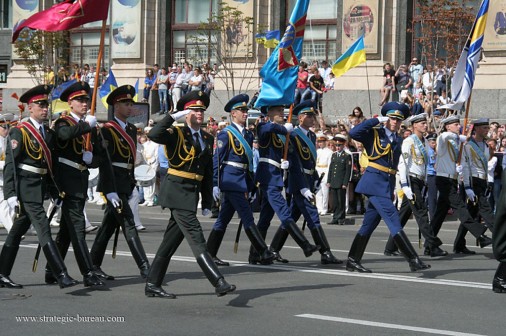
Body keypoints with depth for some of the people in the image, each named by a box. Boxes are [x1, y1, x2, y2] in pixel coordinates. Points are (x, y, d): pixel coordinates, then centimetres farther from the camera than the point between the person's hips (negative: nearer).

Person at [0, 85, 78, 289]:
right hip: (26, 188, -8)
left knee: (18, 230, 13)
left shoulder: (49, 133, 14)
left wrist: (55, 192, 17)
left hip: (40, 186, 8)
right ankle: (61, 276, -18)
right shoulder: (20, 132, -9)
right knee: (44, 229, -13)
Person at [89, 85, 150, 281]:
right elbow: (104, 161, -16)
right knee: (128, 224, -10)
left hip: (125, 183, 8)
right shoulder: (108, 129, -10)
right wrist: (110, 191, -21)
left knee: (109, 225, 11)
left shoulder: (131, 129, 15)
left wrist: (131, 186, 19)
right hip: (113, 183, -8)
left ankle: (94, 266, 18)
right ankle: (144, 267, -13)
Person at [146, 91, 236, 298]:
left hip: (192, 194, 8)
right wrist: (173, 116, -22)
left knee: (172, 239, 11)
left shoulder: (208, 139, 14)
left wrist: (207, 203, 12)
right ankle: (219, 283, -19)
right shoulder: (176, 134, -5)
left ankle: (152, 285, 18)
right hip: (177, 191, -8)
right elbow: (153, 135, -26)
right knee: (196, 239, -13)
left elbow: (208, 174, 16)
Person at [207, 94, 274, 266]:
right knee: (247, 218, -8)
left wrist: (252, 186, 18)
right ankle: (264, 253, -8)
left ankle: (210, 254, 15)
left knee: (224, 218, 10)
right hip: (231, 180, -8)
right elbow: (217, 160, -8)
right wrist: (215, 184, -13)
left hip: (243, 181, 8)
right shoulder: (225, 134, -6)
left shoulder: (248, 134, 16)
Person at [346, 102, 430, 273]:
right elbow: (353, 133, -18)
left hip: (387, 185, 7)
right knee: (393, 219, -13)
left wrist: (394, 188, 18)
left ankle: (353, 261, 17)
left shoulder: (398, 140, 17)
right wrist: (377, 120, -14)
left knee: (369, 223, 10)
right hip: (375, 183, -7)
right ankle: (413, 260, -17)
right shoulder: (374, 134, -2)